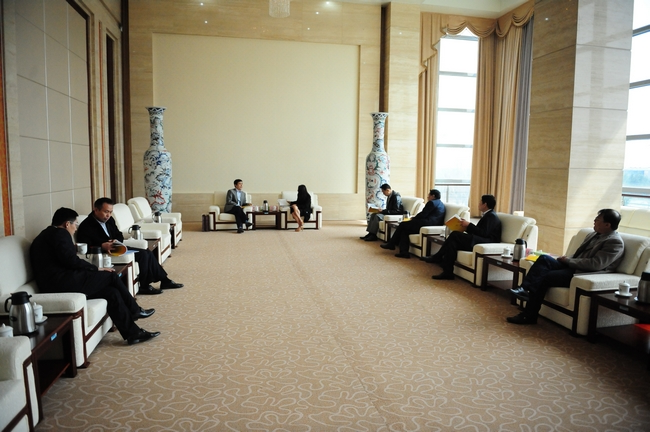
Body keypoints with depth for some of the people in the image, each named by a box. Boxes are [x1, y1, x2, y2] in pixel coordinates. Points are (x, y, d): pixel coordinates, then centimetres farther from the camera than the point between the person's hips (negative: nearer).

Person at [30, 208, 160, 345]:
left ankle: (132, 333, 1)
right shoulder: (60, 233, -7)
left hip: (56, 285, 10)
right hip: (63, 282, -10)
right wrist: (97, 269, -6)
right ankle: (135, 310, 11)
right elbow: (71, 261, -17)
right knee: (111, 276, -4)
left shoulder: (48, 234, 25)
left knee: (112, 292, 2)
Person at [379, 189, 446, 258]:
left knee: (402, 225, 0)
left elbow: (423, 214, -12)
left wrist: (413, 218, 6)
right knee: (404, 230, 6)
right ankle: (404, 252, -7)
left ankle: (391, 244, 10)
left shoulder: (432, 202, -6)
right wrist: (415, 218, 13)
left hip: (427, 224, -10)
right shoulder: (440, 204, 25)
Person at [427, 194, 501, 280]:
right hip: (477, 241, 10)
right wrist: (466, 227, 5)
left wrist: (469, 225, -13)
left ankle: (438, 257, -11)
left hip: (487, 243, -10)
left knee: (455, 234, -21)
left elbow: (484, 233, -18)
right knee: (452, 242, -11)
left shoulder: (491, 216, -6)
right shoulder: (487, 215, 24)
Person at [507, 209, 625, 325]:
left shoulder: (615, 242, -9)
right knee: (544, 258, -15)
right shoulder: (592, 235, 19)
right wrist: (565, 259, 1)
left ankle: (529, 316, -15)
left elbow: (595, 264, -20)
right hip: (572, 267, 9)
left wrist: (568, 260, -13)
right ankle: (525, 289, -28)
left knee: (544, 278, -22)